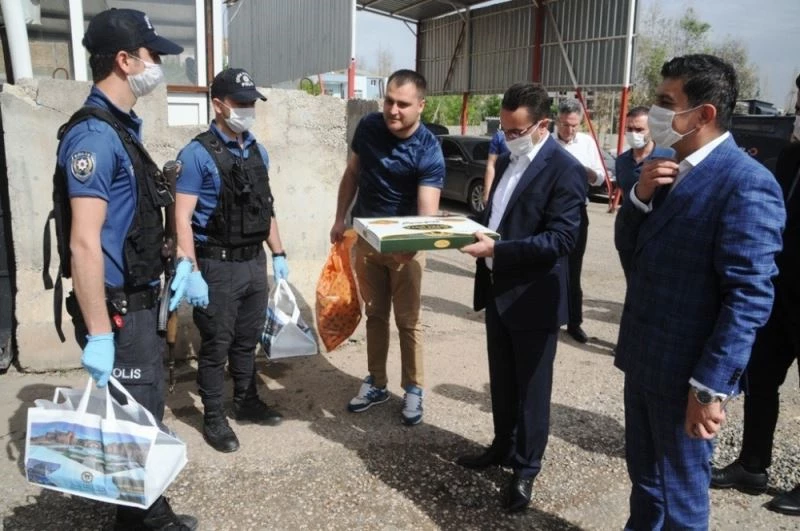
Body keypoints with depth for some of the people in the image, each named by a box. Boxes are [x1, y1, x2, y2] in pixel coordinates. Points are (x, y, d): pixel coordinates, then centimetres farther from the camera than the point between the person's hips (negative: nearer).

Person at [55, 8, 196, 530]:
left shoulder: (123, 127, 11)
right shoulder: (94, 135, -19)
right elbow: (84, 244, -24)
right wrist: (98, 335, -24)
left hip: (142, 304, 10)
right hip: (119, 311, -10)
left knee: (148, 416, 20)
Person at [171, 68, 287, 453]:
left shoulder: (258, 151, 9)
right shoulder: (198, 154, -12)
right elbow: (183, 217, -16)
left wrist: (278, 254, 15)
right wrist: (190, 271, -23)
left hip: (254, 262, 6)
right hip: (217, 266, -6)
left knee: (247, 340, 19)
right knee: (216, 346, 6)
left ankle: (247, 402, 36)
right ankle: (213, 418, 21)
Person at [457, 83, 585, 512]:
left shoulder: (564, 169, -16)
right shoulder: (508, 159, 10)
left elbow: (560, 239, -23)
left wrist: (497, 249, -29)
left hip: (533, 298, -8)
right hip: (497, 289, 8)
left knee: (530, 388, 8)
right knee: (502, 380, 21)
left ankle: (526, 468, 24)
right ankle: (503, 446, 39)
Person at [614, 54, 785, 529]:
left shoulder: (746, 184, -19)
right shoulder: (670, 170, 9)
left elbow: (750, 297, -21)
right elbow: (629, 251, 10)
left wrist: (711, 386, -21)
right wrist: (640, 196, -8)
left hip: (684, 372, -7)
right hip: (643, 359, 8)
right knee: (644, 476, 23)